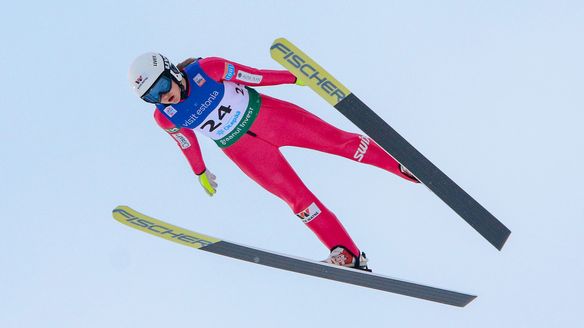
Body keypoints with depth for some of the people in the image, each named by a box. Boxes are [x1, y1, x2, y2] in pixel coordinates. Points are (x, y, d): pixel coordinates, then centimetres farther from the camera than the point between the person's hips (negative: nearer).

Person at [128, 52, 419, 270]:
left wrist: (297, 77, -10)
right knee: (296, 196, -7)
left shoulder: (205, 69, -21)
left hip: (264, 113, -1)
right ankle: (348, 255, -2)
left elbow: (255, 76, -13)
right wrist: (201, 173, 22)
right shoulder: (166, 117, -12)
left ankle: (402, 166, 9)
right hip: (240, 148, 1)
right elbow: (187, 142, 8)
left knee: (338, 140, -6)